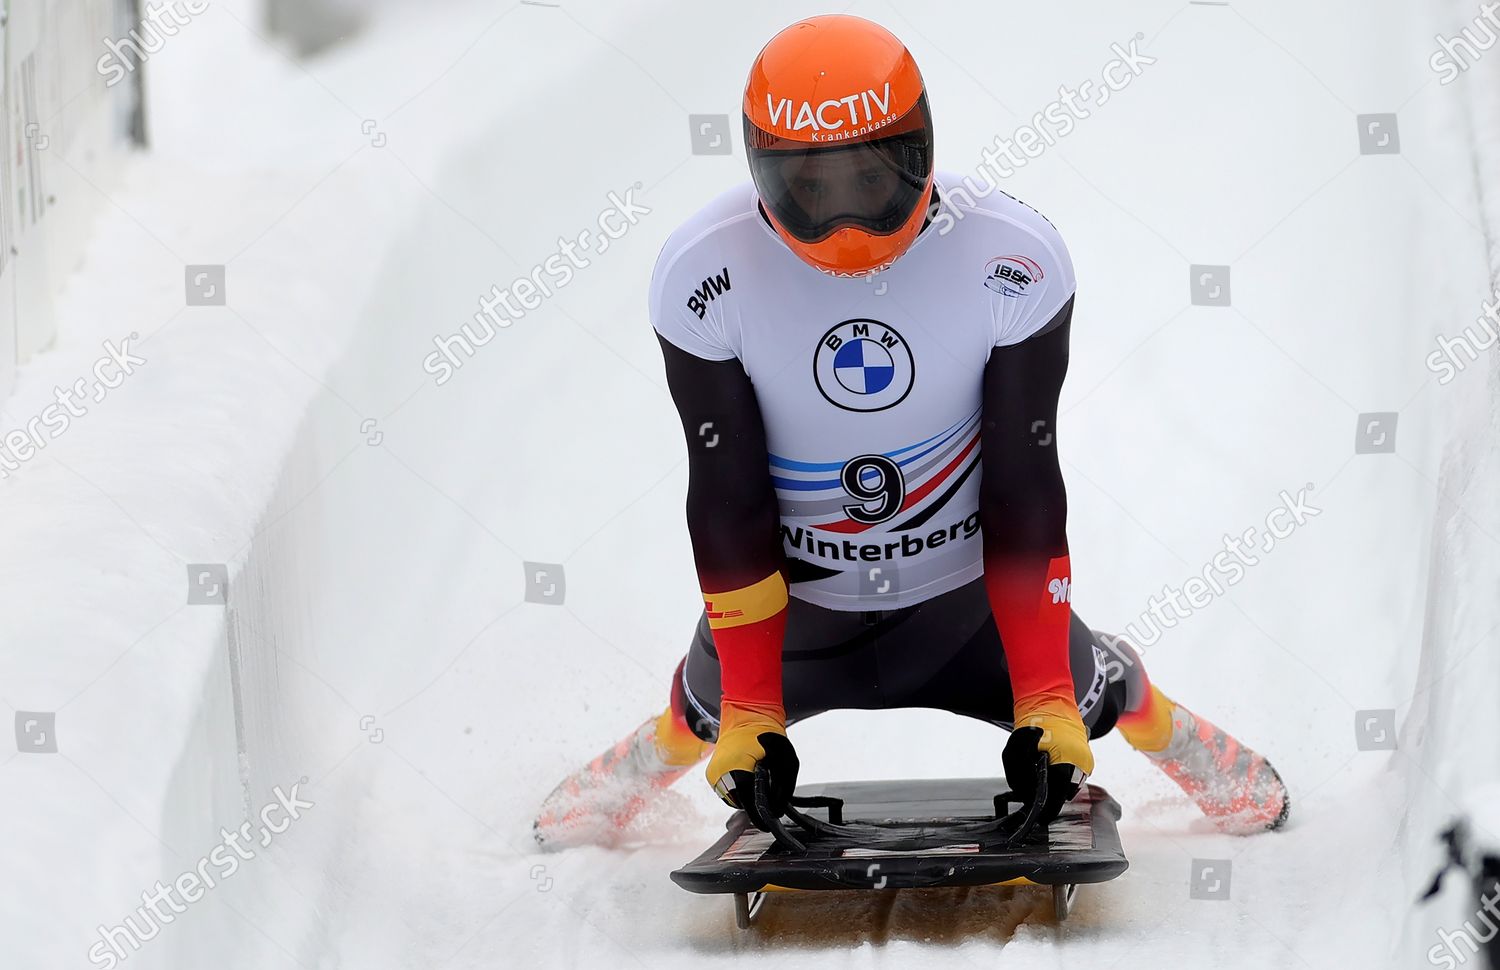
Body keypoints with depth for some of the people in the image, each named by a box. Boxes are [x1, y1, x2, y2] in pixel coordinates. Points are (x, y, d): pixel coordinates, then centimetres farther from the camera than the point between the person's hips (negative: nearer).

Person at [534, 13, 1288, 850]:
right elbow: (726, 497, -17)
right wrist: (750, 717, -17)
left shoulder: (1013, 262, -24)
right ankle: (670, 743, 50)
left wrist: (1045, 702, -20)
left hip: (970, 584, 0)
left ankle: (1149, 712, 43)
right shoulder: (704, 274, -23)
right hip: (793, 591, 0)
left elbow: (1024, 488, -18)